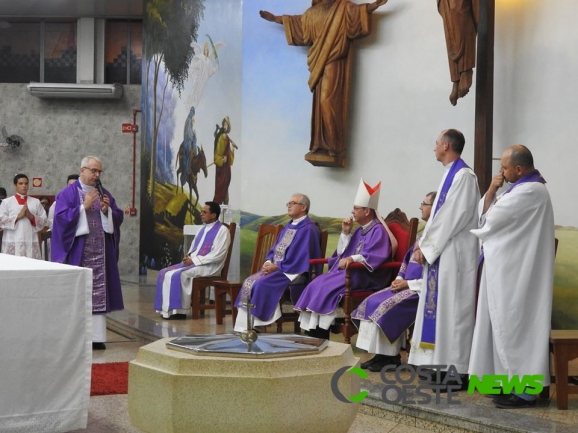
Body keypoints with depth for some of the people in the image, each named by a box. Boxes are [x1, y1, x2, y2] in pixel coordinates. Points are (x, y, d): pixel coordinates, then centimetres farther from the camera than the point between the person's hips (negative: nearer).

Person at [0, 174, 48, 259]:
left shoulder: (36, 202, 12)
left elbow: (44, 220, 8)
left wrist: (31, 217, -9)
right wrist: (18, 216, -11)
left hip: (31, 243, 2)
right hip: (12, 243, -2)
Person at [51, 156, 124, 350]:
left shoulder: (105, 194, 13)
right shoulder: (68, 193, -1)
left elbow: (118, 218, 10)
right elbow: (61, 218, -13)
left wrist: (107, 210, -9)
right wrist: (84, 207, -17)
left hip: (101, 252, 4)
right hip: (77, 251, -4)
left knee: (99, 292, 2)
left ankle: (96, 336, 5)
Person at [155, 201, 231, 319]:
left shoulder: (222, 230, -9)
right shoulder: (203, 229, 17)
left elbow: (217, 255, -18)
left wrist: (194, 260, -18)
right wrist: (188, 257, -2)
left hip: (209, 266, -9)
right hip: (192, 262, 9)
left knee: (177, 275, -29)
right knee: (164, 273, -6)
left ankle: (178, 310, -20)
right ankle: (167, 308, -9)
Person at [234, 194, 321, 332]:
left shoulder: (308, 229, -11)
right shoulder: (288, 227, 19)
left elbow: (300, 257, -19)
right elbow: (274, 249, 18)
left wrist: (276, 266, -18)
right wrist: (268, 262, -4)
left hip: (293, 272, -9)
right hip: (276, 268, 9)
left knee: (262, 284, -27)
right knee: (249, 282, -9)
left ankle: (256, 324, -20)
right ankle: (246, 325, -12)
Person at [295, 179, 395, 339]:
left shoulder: (378, 230, -9)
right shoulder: (359, 230, 18)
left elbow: (376, 256, -24)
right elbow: (342, 253, 17)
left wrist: (353, 259, -34)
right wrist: (345, 232, 6)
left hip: (366, 276, -9)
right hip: (351, 271, 9)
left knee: (325, 286, -24)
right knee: (317, 284, -11)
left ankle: (320, 335, -20)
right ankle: (314, 333, -17)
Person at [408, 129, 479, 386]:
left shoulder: (464, 175, -13)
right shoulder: (450, 174, 17)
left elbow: (452, 217, -18)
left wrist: (425, 246, -14)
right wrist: (424, 244, 7)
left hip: (454, 253, -10)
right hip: (440, 251, 10)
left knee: (452, 308, -8)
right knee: (439, 306, 11)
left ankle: (457, 371, -5)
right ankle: (443, 365, 16)